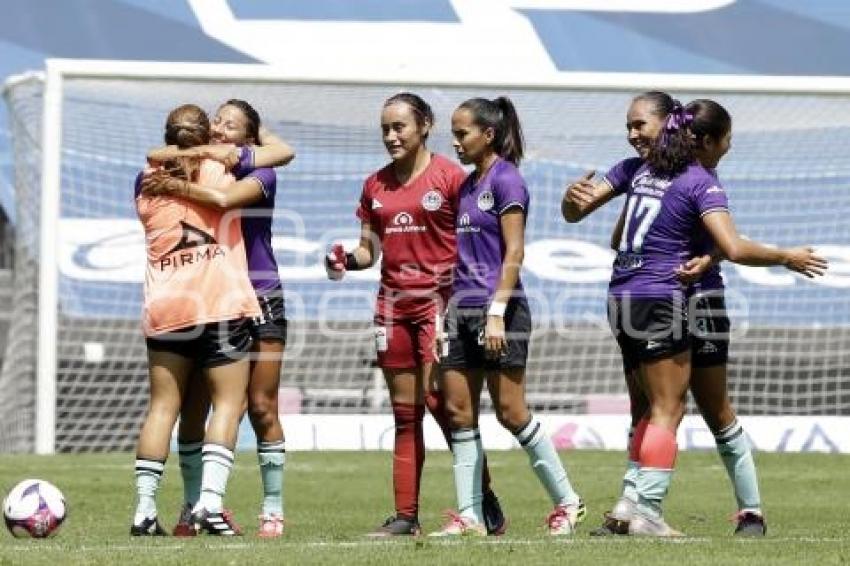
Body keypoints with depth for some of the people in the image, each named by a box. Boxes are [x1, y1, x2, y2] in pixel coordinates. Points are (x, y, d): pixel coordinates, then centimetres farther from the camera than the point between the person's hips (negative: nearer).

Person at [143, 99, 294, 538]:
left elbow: (225, 199, -25)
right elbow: (155, 156, -9)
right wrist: (198, 152, -21)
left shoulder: (260, 174, -5)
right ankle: (191, 508, 11)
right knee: (192, 409, 1)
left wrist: (176, 186, -21)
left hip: (259, 302, -4)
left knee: (261, 407, -4)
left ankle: (273, 509, 3)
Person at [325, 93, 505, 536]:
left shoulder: (450, 176, -4)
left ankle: (487, 505, -3)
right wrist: (347, 259, -5)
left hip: (438, 297, -6)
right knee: (404, 412, 6)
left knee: (439, 399, -13)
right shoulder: (376, 185, 13)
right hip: (393, 301, 6)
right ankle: (406, 516, 7)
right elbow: (369, 250, 16)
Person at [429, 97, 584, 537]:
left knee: (510, 412, -7)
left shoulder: (506, 180, -8)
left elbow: (513, 253, -14)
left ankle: (567, 502, 4)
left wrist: (496, 313, -20)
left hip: (499, 306, -9)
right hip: (462, 310, 9)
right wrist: (451, 308, 16)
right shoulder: (467, 185, 16)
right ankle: (469, 515, 4)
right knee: (458, 411, 2)